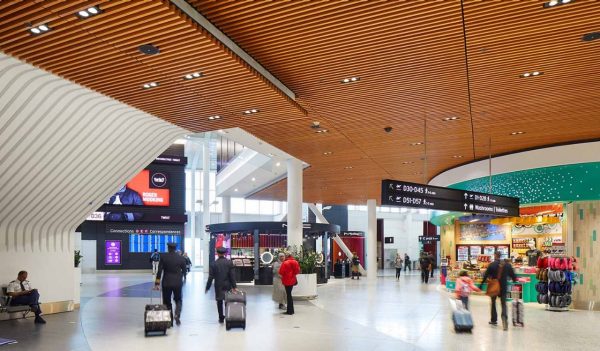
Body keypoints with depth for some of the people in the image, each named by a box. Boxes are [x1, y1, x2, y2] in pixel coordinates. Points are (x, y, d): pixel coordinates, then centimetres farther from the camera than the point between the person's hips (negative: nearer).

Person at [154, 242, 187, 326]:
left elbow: (159, 271, -7)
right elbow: (184, 270, 7)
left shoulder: (163, 257, -4)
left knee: (167, 301, 9)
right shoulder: (181, 258, 0)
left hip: (166, 283, -1)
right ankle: (177, 315, -8)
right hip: (178, 283, 1)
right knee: (178, 300, 16)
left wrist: (157, 283, -4)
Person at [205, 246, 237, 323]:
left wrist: (207, 287, 1)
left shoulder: (213, 264, -8)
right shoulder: (229, 262, -7)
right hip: (228, 285, 1)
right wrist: (234, 286, -5)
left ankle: (221, 318, 12)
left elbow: (211, 277, -7)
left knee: (219, 302, 10)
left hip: (218, 286, -1)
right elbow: (232, 276, -8)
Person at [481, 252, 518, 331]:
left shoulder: (492, 265, -9)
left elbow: (486, 275, -9)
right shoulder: (507, 265, 0)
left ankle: (494, 320, 25)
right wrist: (515, 281, 22)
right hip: (504, 287, 2)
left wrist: (481, 284, -2)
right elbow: (513, 275, 5)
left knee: (493, 302, 17)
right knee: (503, 303, 3)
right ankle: (504, 318, -23)